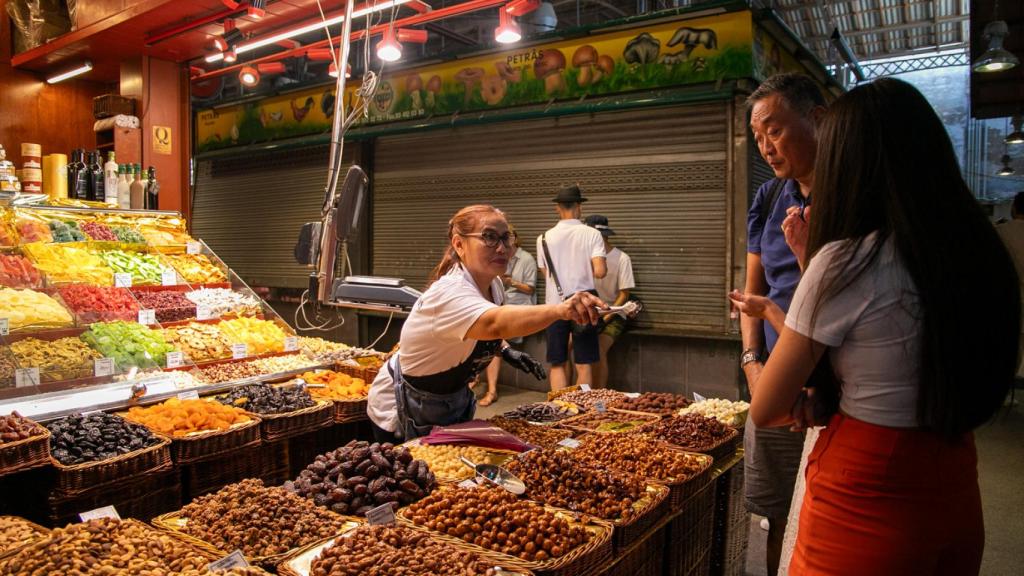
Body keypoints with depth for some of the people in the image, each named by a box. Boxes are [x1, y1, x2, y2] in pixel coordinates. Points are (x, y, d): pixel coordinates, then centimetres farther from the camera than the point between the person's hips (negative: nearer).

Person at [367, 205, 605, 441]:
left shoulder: (493, 285, -8)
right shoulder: (449, 292, -34)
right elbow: (496, 323, -54)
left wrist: (506, 351, -5)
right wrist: (561, 309, -69)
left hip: (454, 401, 8)